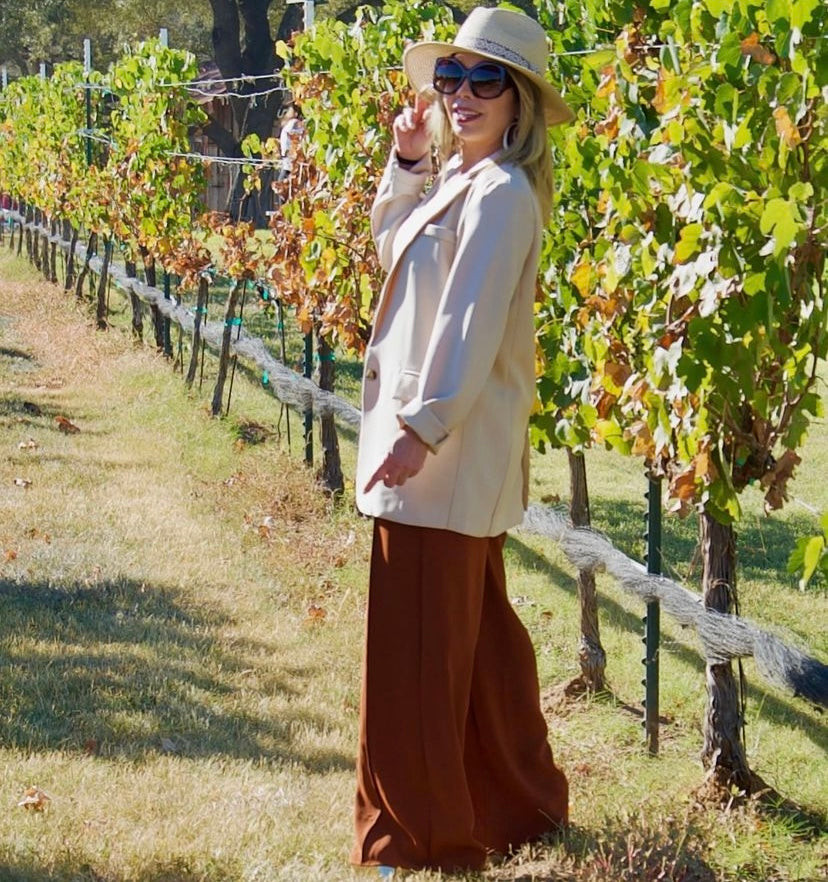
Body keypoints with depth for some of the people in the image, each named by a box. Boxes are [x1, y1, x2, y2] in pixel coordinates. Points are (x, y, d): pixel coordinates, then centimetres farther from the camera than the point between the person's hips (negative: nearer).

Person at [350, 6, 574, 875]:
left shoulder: (501, 193, -17)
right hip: (446, 445, 10)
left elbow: (471, 323, -24)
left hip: (447, 445, -10)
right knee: (477, 634, 18)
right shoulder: (453, 182, 12)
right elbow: (390, 244, 29)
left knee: (417, 645, -3)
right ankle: (516, 803, 30)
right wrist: (406, 162, 16)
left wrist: (423, 428, -28)